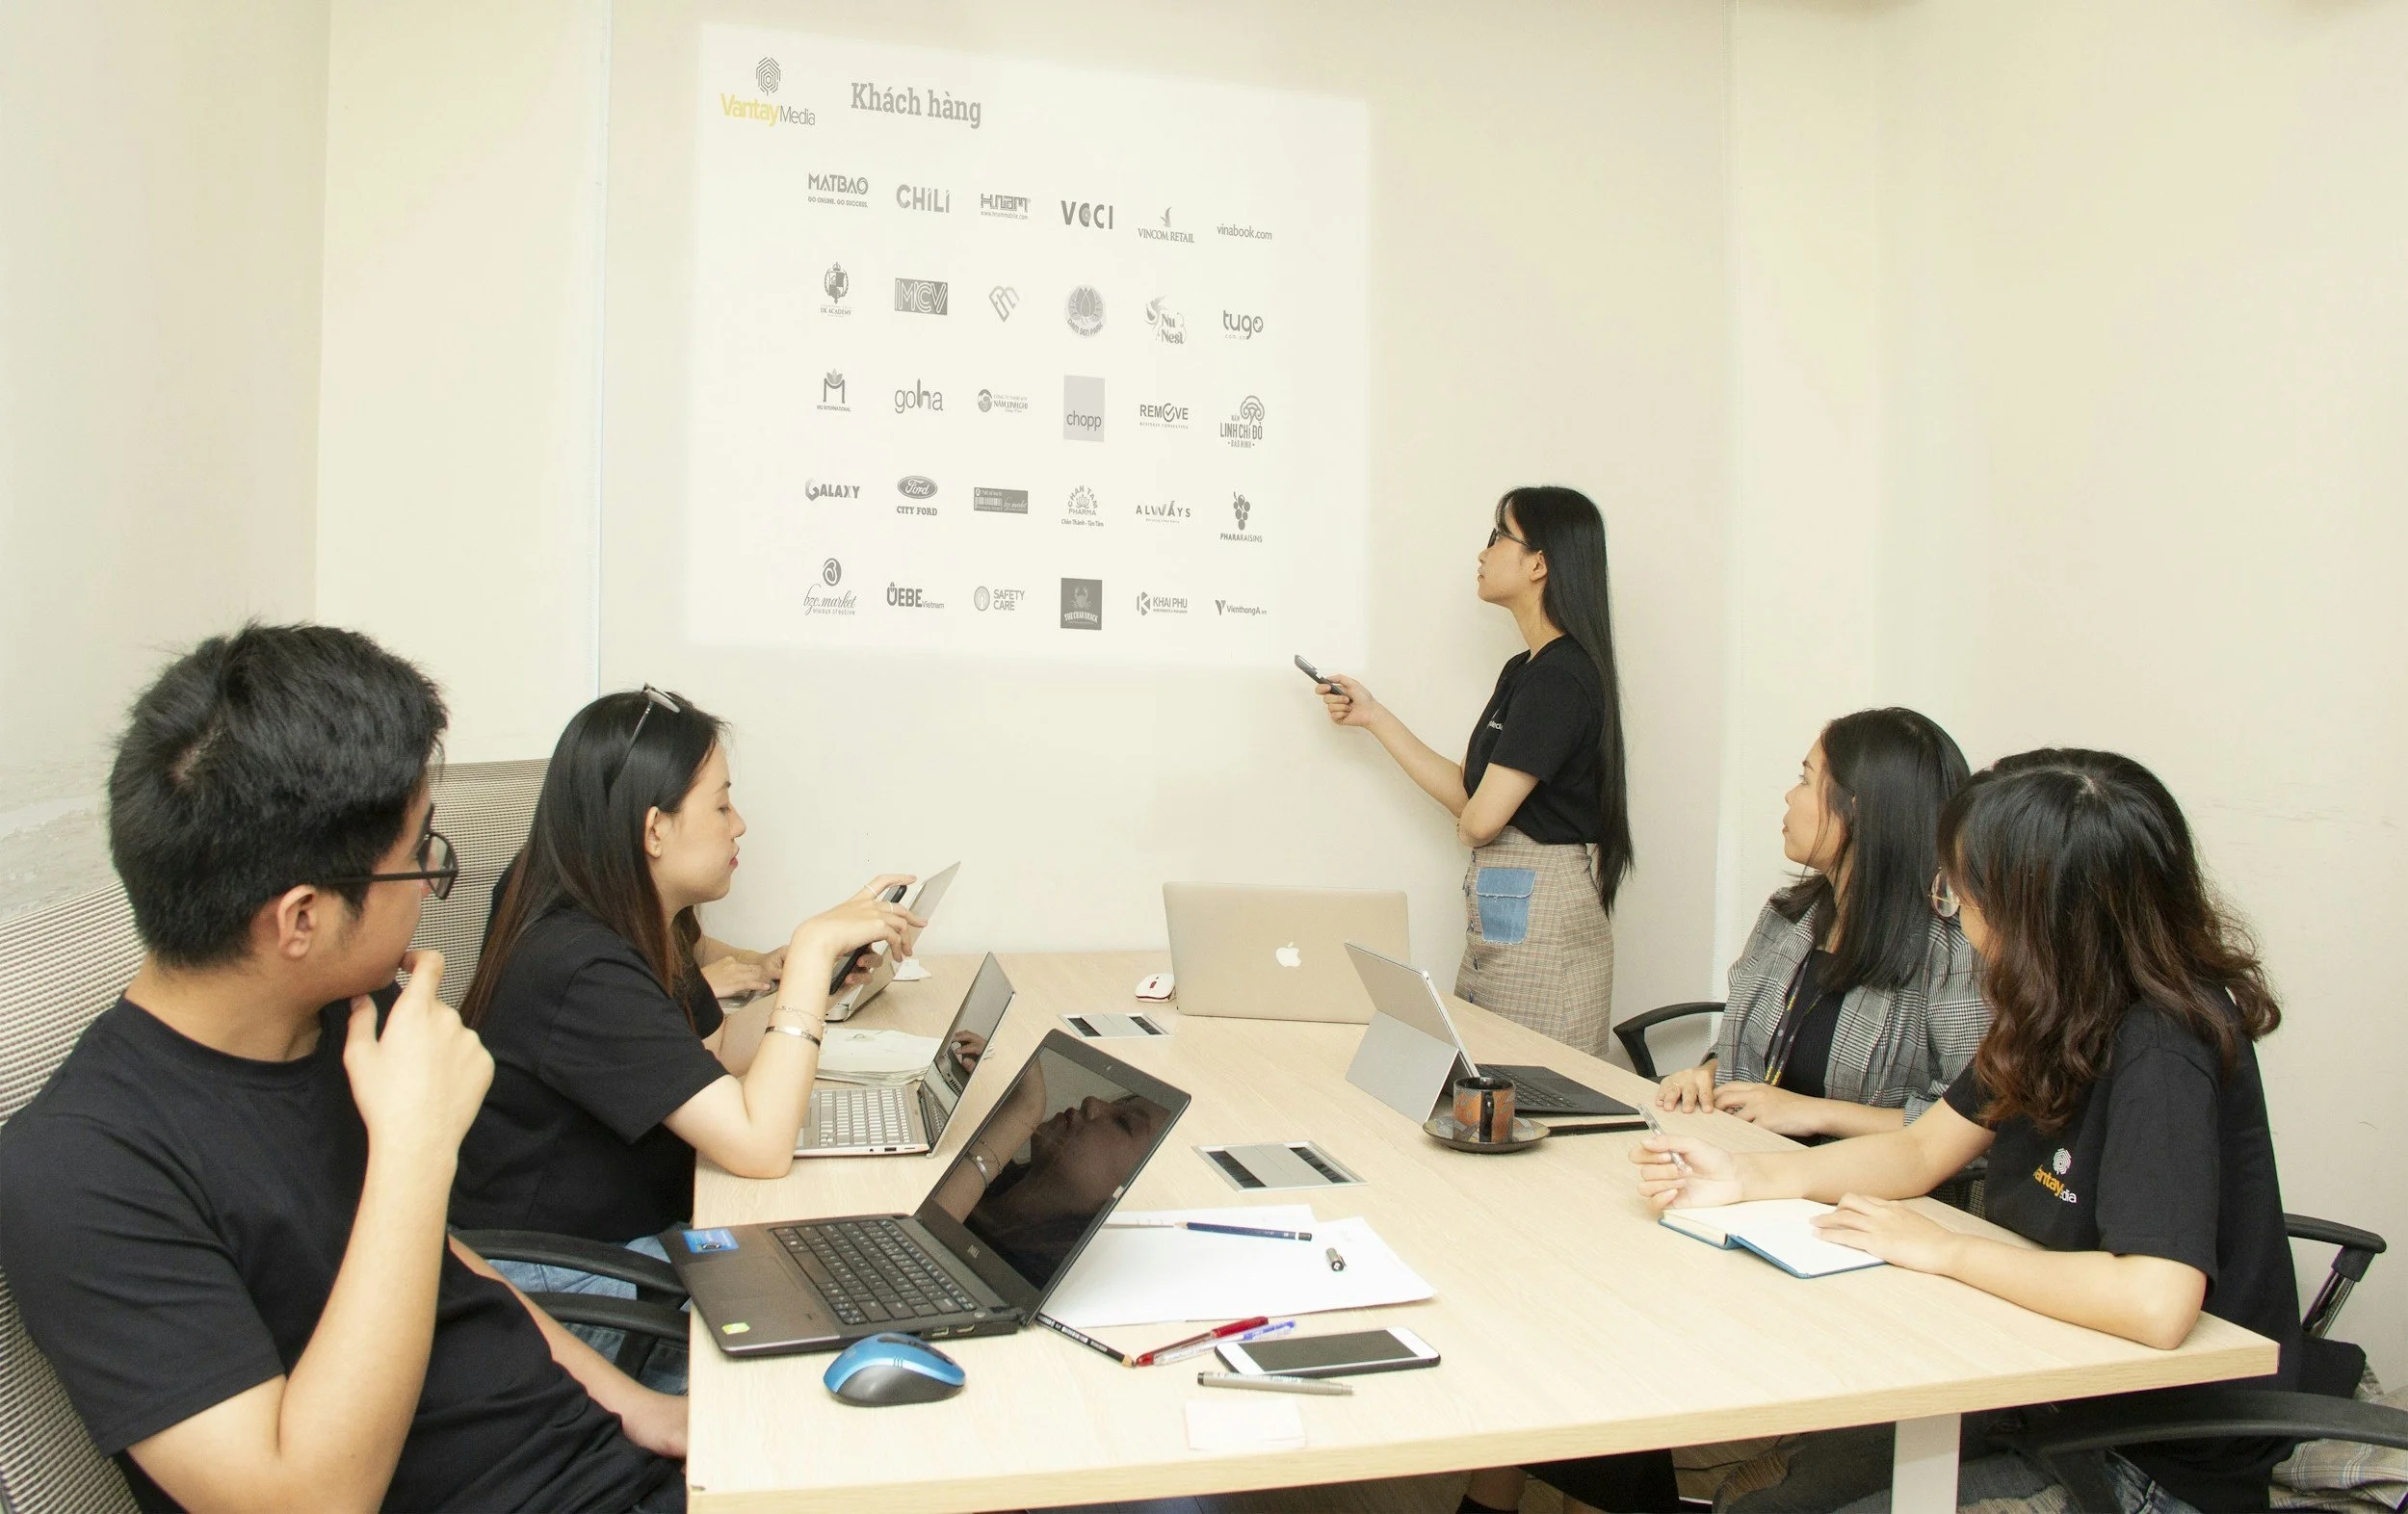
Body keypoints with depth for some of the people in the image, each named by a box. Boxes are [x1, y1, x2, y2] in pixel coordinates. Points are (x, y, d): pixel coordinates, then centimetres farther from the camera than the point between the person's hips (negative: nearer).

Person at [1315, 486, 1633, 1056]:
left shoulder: (1559, 676, -17)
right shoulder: (1524, 669, 13)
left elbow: (1479, 821, -20)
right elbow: (1466, 793, 13)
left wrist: (1467, 823, 4)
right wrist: (1373, 716, 15)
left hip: (1541, 923, -9)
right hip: (1503, 918, 9)